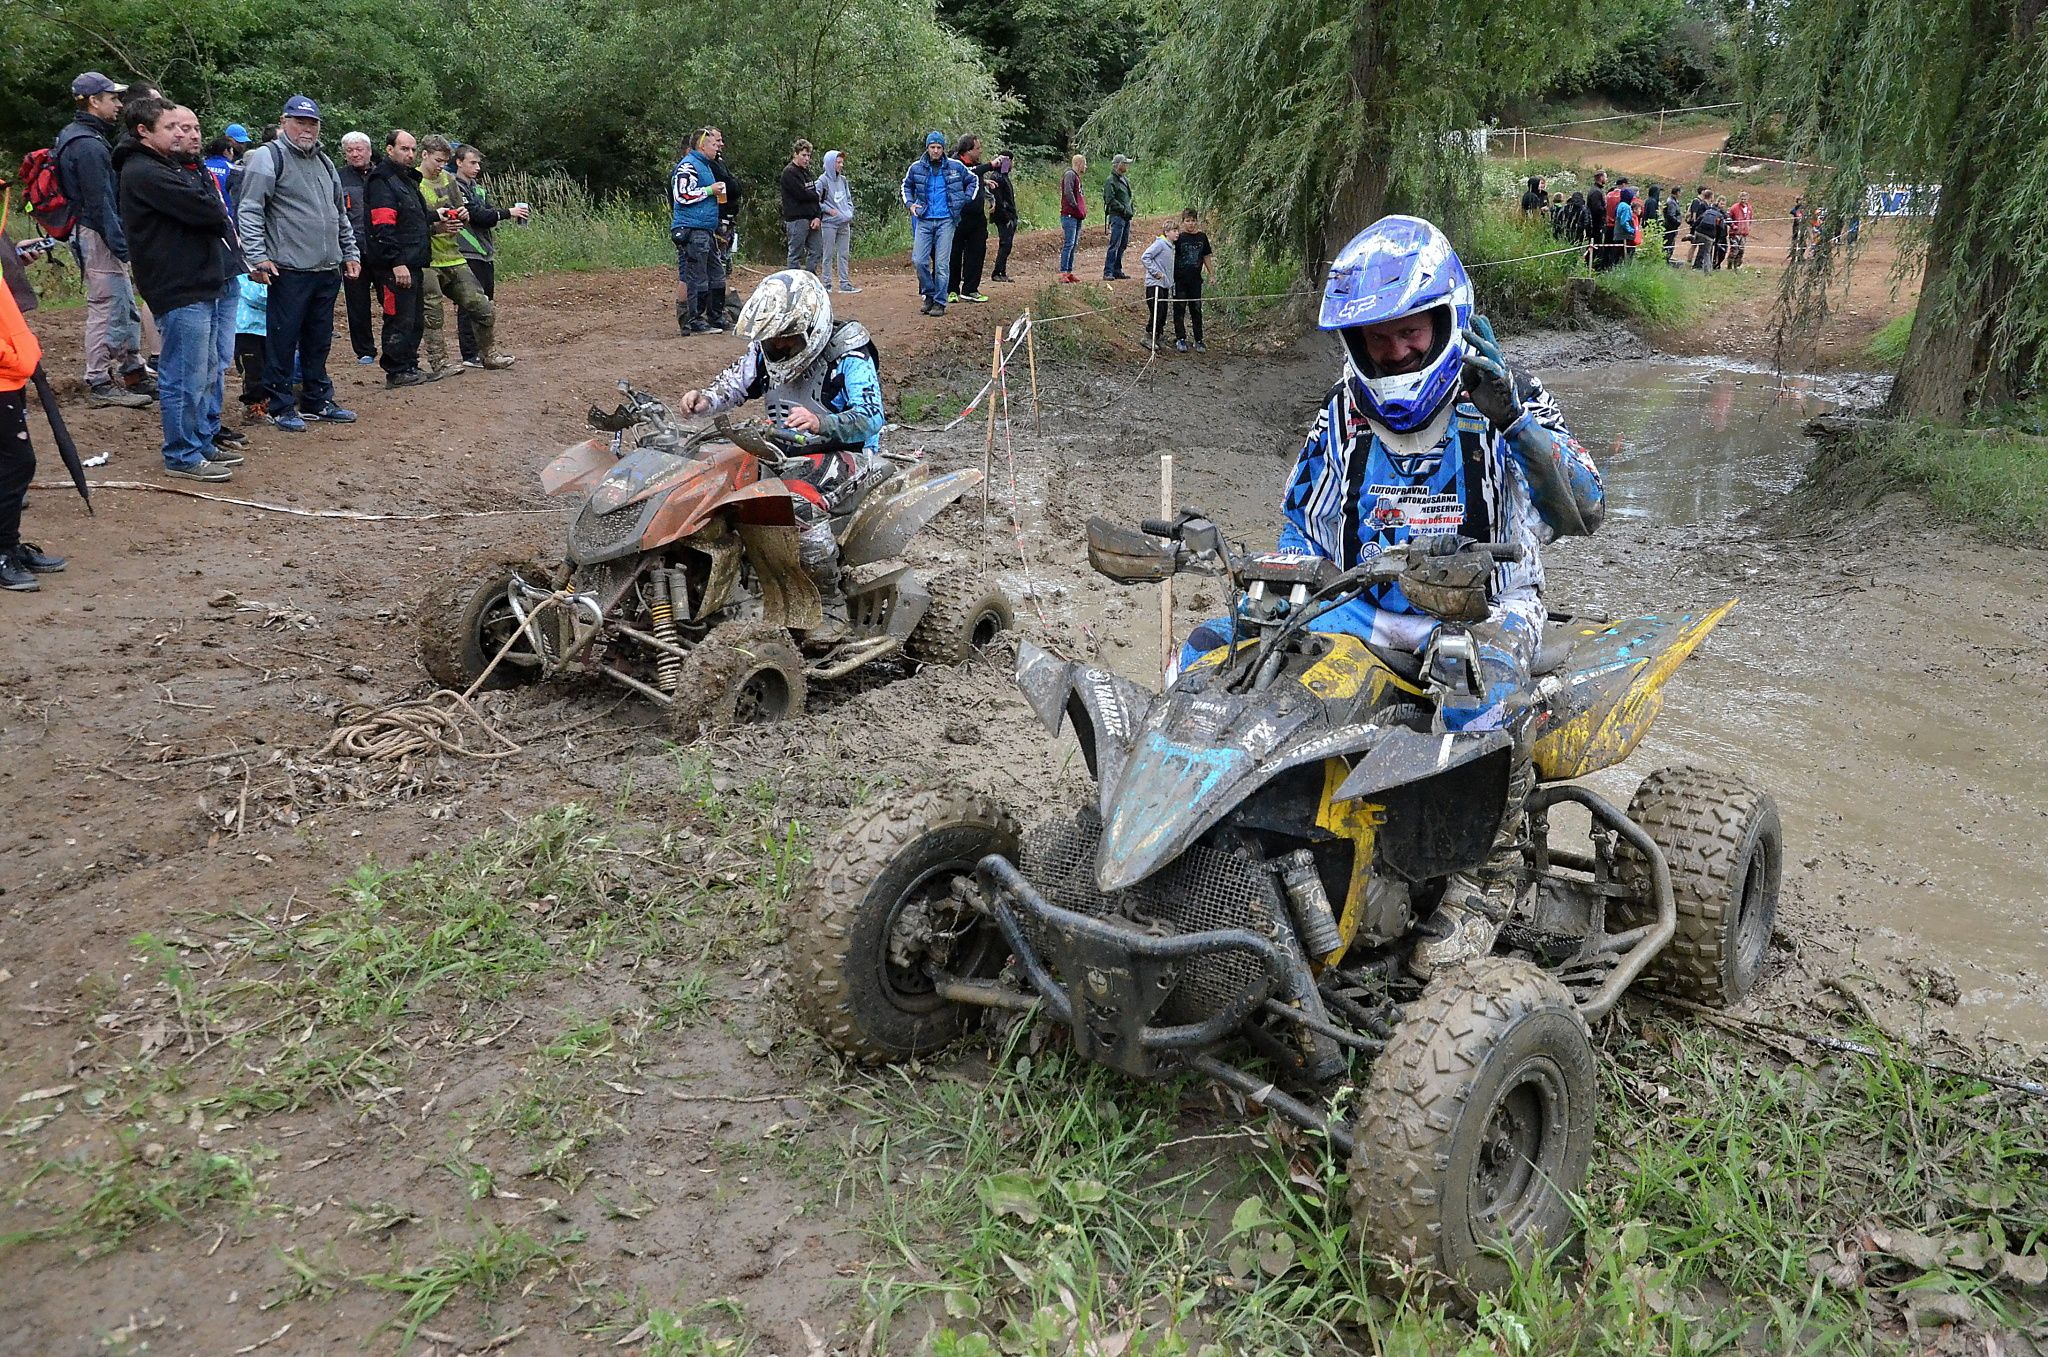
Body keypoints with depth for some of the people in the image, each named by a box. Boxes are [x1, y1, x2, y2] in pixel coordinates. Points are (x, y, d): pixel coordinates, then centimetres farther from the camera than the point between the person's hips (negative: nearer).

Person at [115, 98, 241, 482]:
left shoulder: (170, 166, 20)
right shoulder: (143, 172, -13)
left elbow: (217, 213, 15)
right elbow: (208, 210, -19)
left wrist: (212, 214, -5)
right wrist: (216, 209, 0)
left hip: (207, 283, 10)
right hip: (180, 291, -10)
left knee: (208, 371, 17)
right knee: (186, 378, -5)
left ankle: (204, 442, 28)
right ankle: (183, 456, 4)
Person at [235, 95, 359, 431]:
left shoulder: (324, 163, 18)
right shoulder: (269, 157, -5)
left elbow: (340, 214, 26)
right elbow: (249, 211, -12)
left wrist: (350, 252, 19)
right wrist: (257, 257, -19)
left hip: (328, 270, 7)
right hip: (290, 270, -7)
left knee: (319, 341, 14)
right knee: (284, 340, -1)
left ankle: (318, 401, 23)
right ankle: (282, 406, 6)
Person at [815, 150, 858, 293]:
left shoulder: (843, 179, 10)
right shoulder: (823, 180, -8)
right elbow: (816, 201, -9)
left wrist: (849, 212, 7)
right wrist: (829, 210, -14)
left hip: (845, 223, 6)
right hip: (829, 223, -6)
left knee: (844, 254, 8)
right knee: (829, 255, 0)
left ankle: (845, 283, 12)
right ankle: (827, 283, 6)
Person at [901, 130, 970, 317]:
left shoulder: (955, 167, 1)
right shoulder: (917, 167, 4)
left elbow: (972, 181, 17)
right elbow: (906, 186, 22)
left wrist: (963, 202, 8)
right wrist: (910, 203, 6)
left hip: (945, 221, -2)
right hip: (924, 221, 2)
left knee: (942, 264, -4)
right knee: (919, 261, -6)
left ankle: (940, 302, 4)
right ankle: (929, 295, 13)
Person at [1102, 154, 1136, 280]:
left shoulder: (1125, 179, 18)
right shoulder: (1110, 181, -9)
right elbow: (1110, 200, -16)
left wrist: (1132, 209, 10)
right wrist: (1124, 209, -17)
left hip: (1126, 217, 9)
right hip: (1117, 216, -9)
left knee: (1123, 245, 10)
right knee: (1114, 245, -12)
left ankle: (1117, 270, 17)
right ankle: (1108, 272, -12)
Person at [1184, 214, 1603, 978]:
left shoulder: (1499, 407, 2)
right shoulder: (1341, 424, 12)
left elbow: (1582, 512, -8)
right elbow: (1303, 533, 17)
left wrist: (1518, 419, -20)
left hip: (1478, 613, -3)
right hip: (1362, 613, 4)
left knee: (1480, 679, -40)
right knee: (1209, 653, -16)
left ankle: (1487, 873, -20)